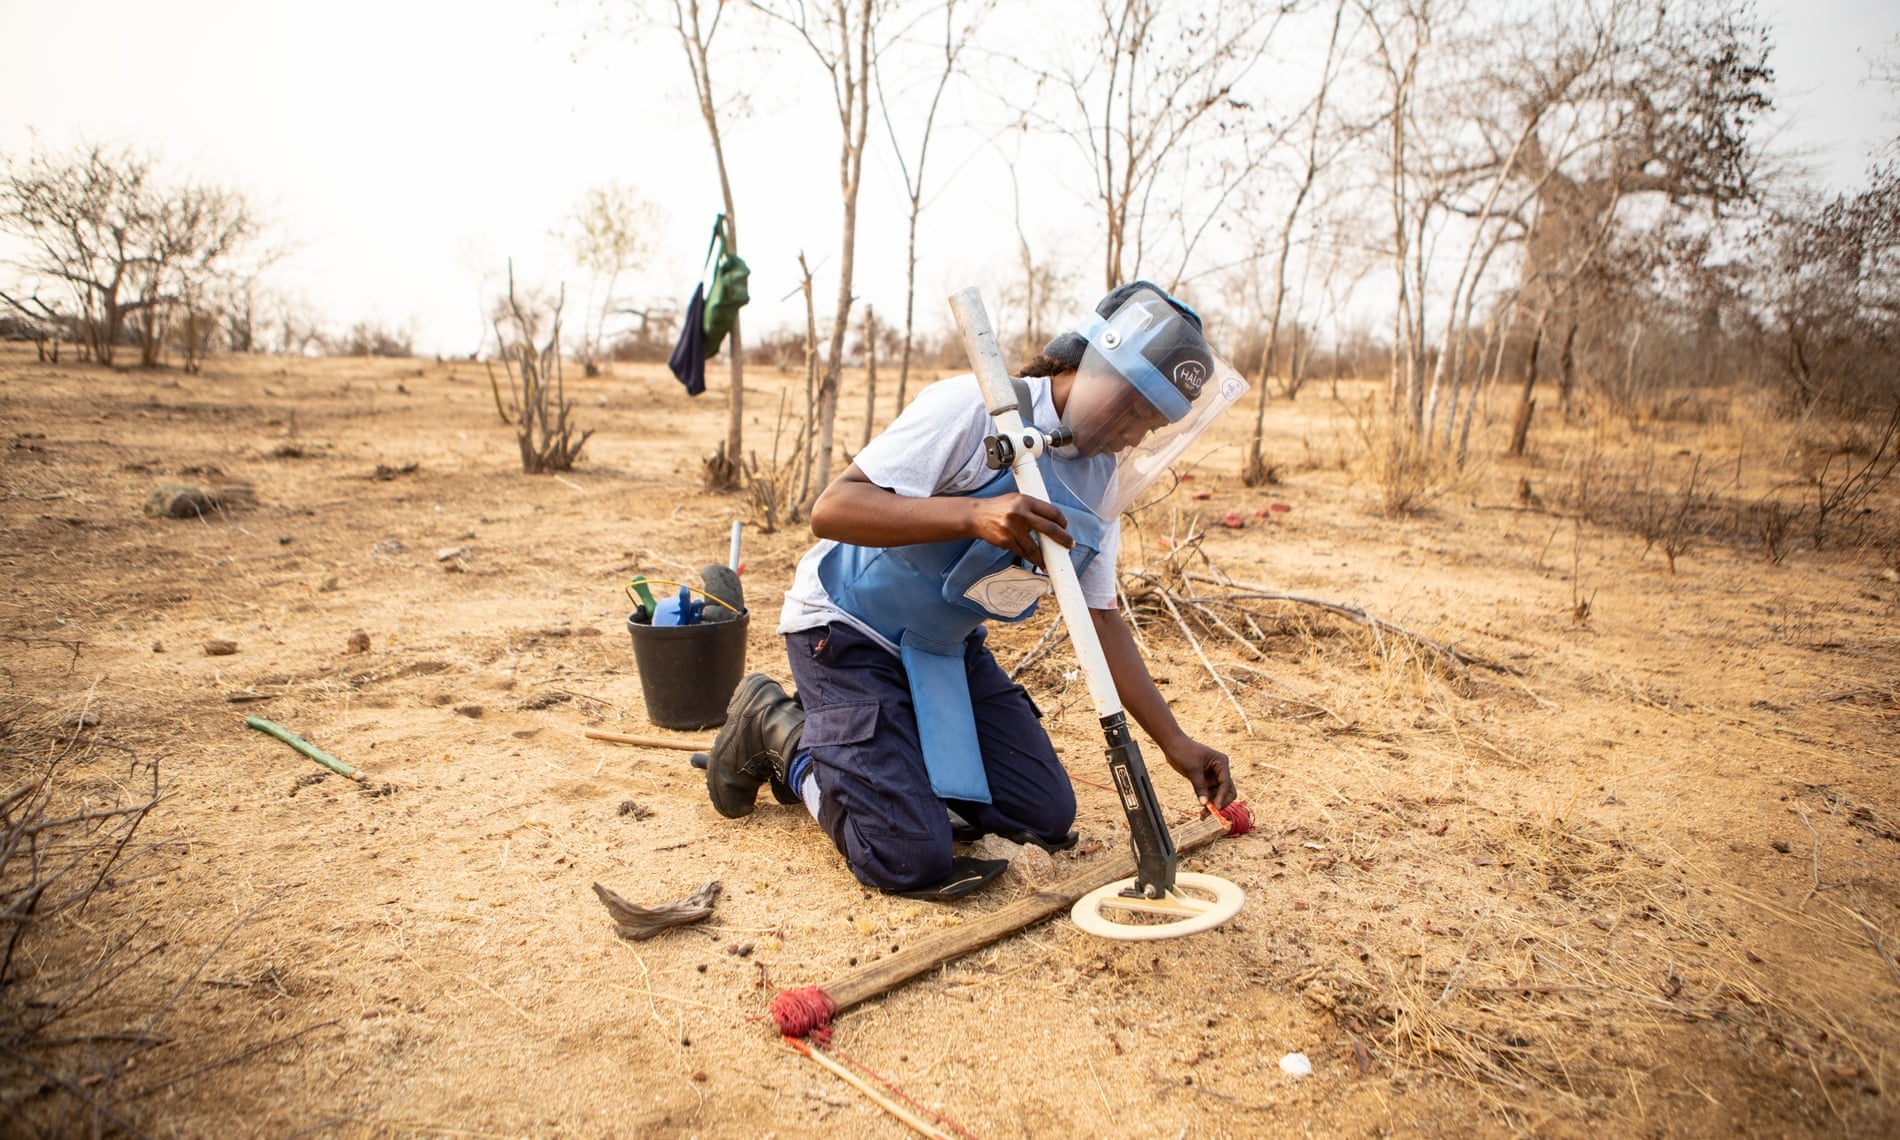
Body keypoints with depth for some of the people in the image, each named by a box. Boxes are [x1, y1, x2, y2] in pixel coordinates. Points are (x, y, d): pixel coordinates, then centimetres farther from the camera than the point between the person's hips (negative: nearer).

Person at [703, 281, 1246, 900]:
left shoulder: (1102, 480, 0)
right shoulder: (973, 408, -23)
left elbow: (1100, 617, 3)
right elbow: (831, 510, -30)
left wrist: (1174, 741, -4)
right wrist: (973, 516, -45)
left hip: (948, 647, 8)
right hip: (849, 631, -8)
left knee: (1047, 818, 6)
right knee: (913, 861, -15)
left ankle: (869, 745, 19)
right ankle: (781, 729, 8)